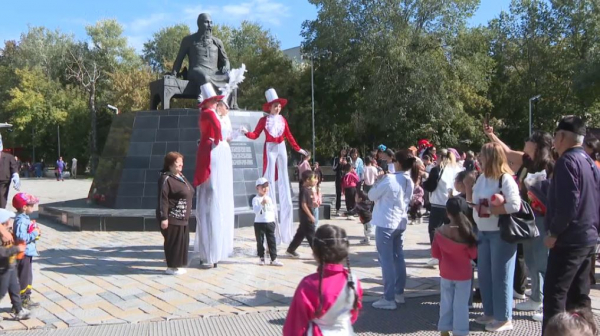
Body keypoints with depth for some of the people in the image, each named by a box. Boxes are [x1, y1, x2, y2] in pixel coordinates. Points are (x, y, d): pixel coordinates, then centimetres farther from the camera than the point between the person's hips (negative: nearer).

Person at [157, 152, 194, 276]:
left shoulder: (181, 177, 14)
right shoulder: (166, 179, -15)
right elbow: (163, 199, -19)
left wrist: (187, 213, 23)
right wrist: (164, 218, -23)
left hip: (182, 218, 9)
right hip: (172, 218, -9)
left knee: (183, 241, 13)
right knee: (173, 242, -3)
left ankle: (178, 265, 24)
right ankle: (172, 267, 8)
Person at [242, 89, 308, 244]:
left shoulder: (283, 119, 8)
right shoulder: (264, 120, -2)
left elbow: (289, 136, 13)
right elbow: (256, 135, -5)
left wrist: (298, 149, 13)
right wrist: (247, 133, -24)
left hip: (281, 148, 4)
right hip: (270, 149, -4)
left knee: (283, 178, 5)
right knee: (269, 177, -4)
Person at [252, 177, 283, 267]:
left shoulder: (269, 199, 11)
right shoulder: (256, 199, -8)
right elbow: (256, 211, -22)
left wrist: (274, 222, 13)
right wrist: (262, 203, -34)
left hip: (270, 223, 4)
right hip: (259, 223, -4)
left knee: (272, 241, 2)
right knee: (260, 242, 5)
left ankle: (274, 259, 5)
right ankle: (261, 258, 19)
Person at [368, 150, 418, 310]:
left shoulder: (390, 179, -17)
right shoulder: (410, 181, 6)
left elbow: (372, 196, -8)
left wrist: (379, 180, 8)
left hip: (385, 223, -8)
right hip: (400, 223, 8)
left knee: (387, 260, -3)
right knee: (398, 258, 16)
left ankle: (389, 299, -1)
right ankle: (399, 293, 25)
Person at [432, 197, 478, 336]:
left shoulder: (440, 231, -10)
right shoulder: (467, 232, -15)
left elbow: (435, 253, -2)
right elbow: (473, 255, -8)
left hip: (446, 273, 2)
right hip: (463, 274, -2)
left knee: (446, 303, 14)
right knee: (461, 305, 6)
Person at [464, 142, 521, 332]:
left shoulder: (506, 179, -16)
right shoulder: (482, 178, 9)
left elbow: (515, 205, -25)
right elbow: (472, 201, 18)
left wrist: (490, 210, -22)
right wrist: (468, 186, 4)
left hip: (501, 234, -8)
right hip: (483, 232, 9)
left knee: (500, 276, 0)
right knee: (484, 275, 14)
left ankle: (504, 318, 10)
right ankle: (490, 312, 27)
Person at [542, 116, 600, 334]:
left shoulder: (567, 161, -15)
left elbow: (567, 204, -23)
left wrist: (554, 232, -15)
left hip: (569, 239, -9)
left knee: (554, 295, -7)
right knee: (579, 295, 14)